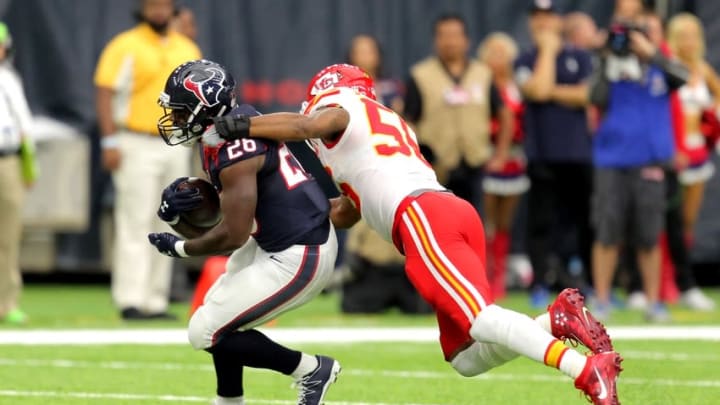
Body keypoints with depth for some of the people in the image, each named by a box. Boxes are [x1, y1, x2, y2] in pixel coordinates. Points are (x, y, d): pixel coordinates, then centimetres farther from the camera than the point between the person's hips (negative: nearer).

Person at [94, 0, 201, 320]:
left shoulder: (188, 49, 13)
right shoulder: (125, 47, -5)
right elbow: (104, 94, -9)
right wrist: (110, 143, -17)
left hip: (176, 146, 6)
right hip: (136, 146, -6)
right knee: (135, 224, -10)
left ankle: (156, 302, 10)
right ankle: (130, 302, -12)